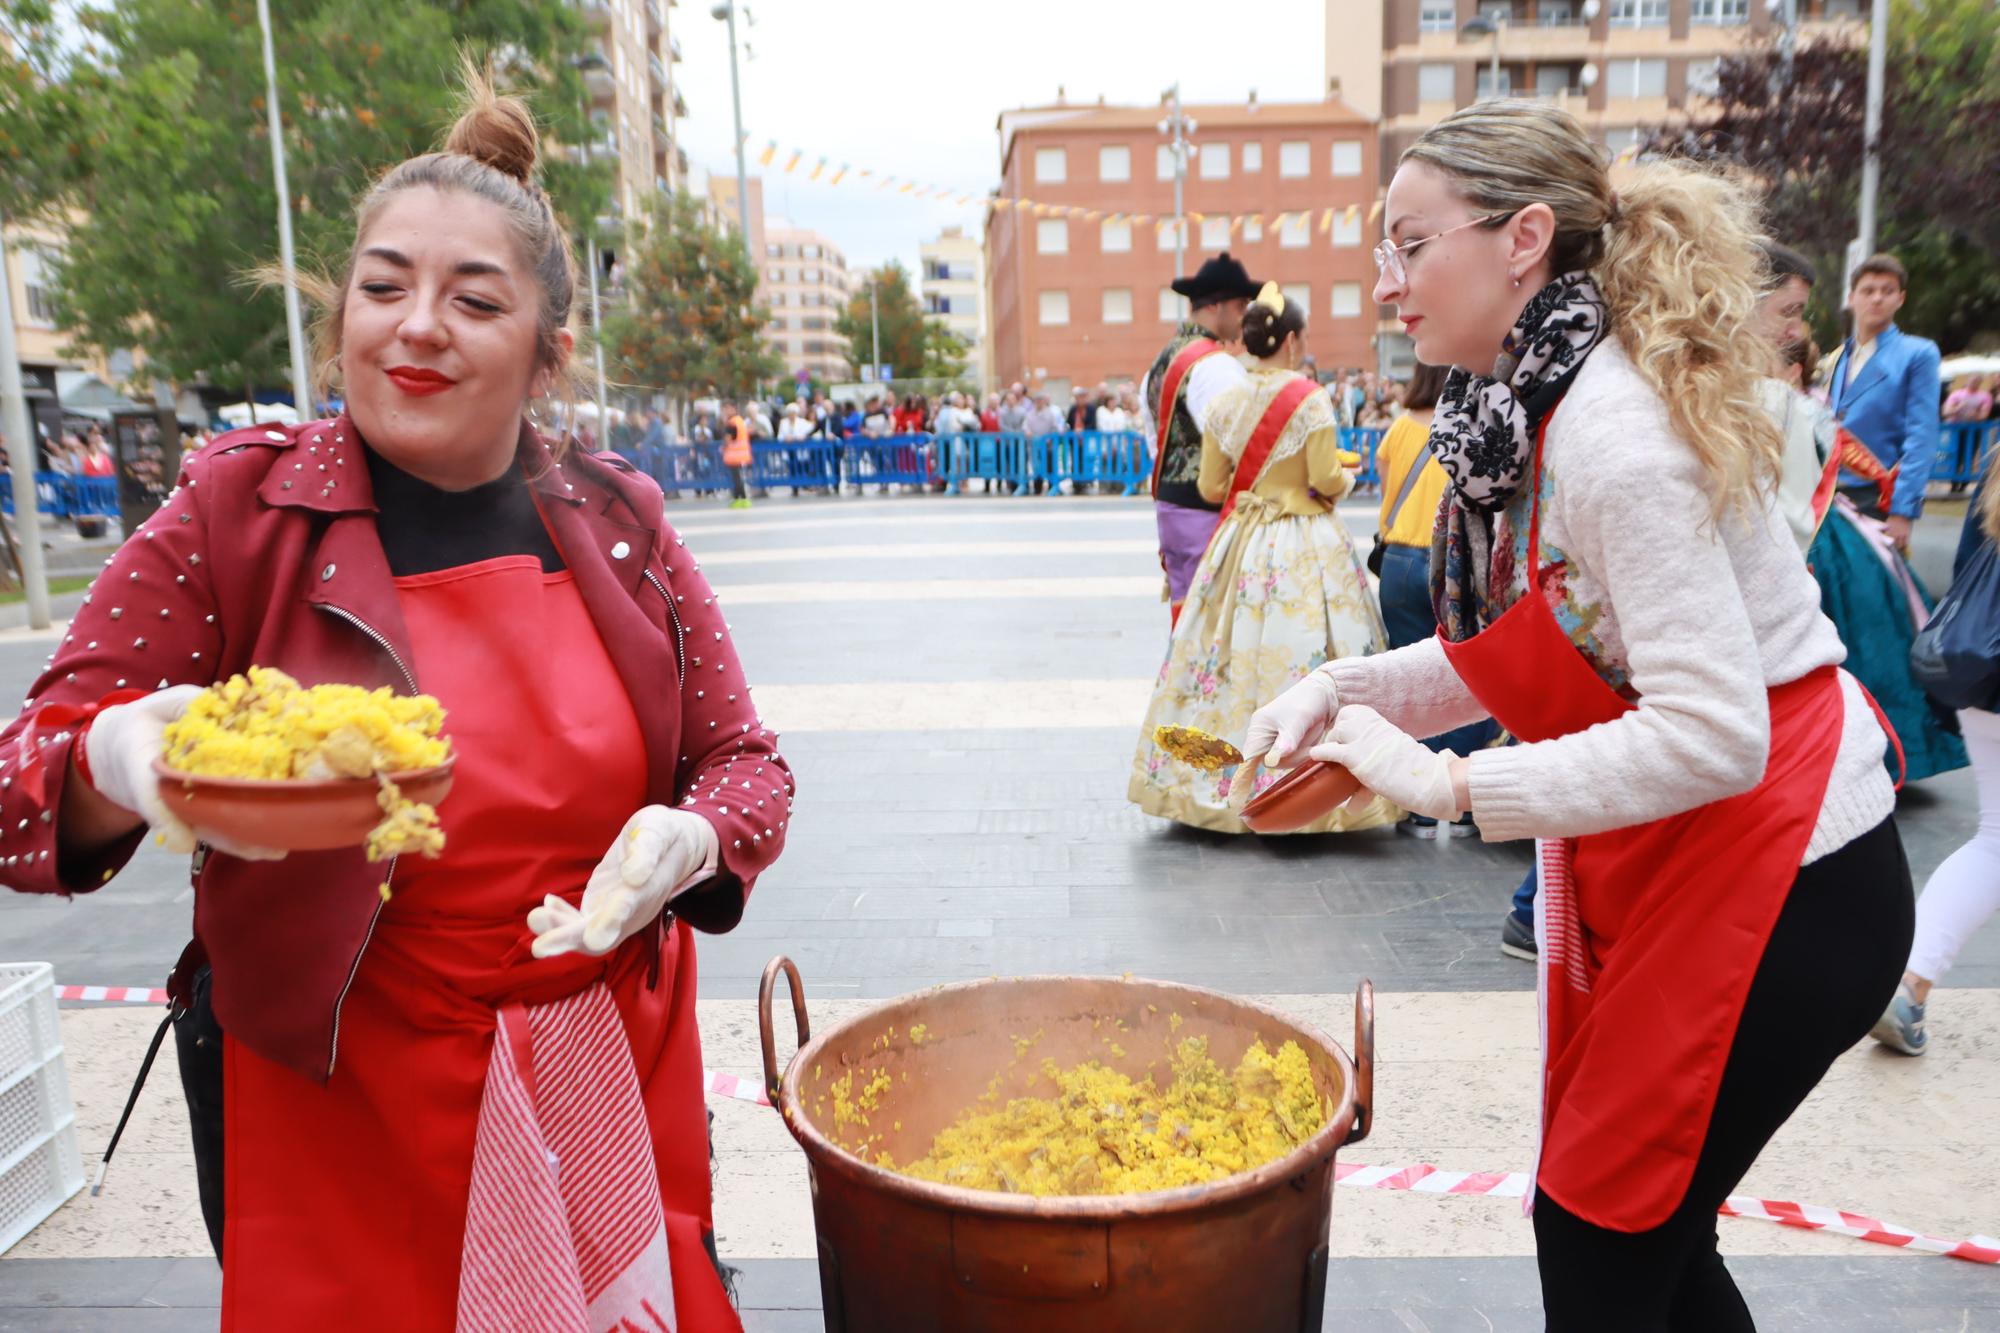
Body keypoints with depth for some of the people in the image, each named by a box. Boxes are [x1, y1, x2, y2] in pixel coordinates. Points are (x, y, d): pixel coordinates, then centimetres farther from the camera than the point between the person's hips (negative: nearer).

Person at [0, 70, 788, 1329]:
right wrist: (117, 766, -29)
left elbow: (745, 760, 4)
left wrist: (691, 839, -19)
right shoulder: (235, 511, -7)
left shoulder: (618, 524, -2)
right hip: (339, 1118, -2)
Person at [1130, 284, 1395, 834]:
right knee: (1302, 658, 0)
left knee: (1237, 658, 9)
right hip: (1306, 548, -4)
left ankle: (1215, 784, 14)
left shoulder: (1224, 402, 4)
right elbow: (1327, 481, -12)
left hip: (1241, 543, 5)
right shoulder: (1310, 398, -9)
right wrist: (1347, 475, 9)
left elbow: (1211, 487, 5)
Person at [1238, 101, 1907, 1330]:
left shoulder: (1613, 434, -25)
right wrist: (1344, 690, -5)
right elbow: (1512, 653, 8)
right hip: (1675, 864, 9)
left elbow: (1708, 735, -29)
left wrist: (1451, 785, -25)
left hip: (1779, 882, -8)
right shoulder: (1523, 409, 3)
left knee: (1602, 1232, 5)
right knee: (1648, 1225, 20)